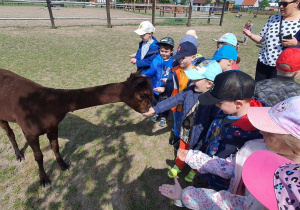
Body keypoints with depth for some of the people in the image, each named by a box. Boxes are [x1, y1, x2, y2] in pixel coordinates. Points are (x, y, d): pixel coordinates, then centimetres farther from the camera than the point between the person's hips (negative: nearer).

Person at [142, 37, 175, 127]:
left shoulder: (172, 62, -15)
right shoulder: (156, 60, -11)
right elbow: (151, 70, -18)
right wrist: (145, 75, -36)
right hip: (156, 86, 3)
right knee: (156, 102, 24)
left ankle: (163, 117, 40)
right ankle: (157, 114, 51)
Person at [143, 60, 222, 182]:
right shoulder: (190, 90, -16)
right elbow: (174, 100, -7)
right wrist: (155, 109, -5)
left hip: (199, 138, -4)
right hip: (185, 132, 4)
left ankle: (195, 171, 60)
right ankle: (178, 166, 61)